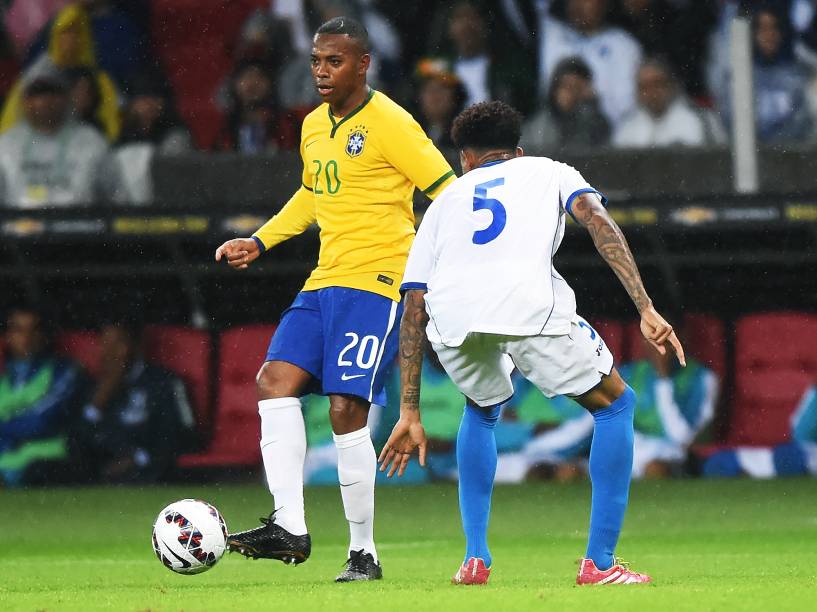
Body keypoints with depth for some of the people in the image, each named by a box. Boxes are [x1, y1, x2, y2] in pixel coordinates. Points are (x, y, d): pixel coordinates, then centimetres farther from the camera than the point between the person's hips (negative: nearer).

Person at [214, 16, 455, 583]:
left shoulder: (390, 124, -8)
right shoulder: (313, 127, 16)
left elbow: (450, 194, -8)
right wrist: (258, 243, 25)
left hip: (377, 281, -8)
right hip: (323, 282, 8)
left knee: (346, 409, -13)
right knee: (275, 381, -9)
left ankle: (364, 552, -3)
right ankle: (289, 528, -13)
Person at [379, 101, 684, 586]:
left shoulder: (447, 199, 36)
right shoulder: (548, 172, 33)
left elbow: (414, 305, 29)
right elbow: (598, 222, 10)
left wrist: (410, 413, 31)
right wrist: (646, 310, 2)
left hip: (452, 317, 3)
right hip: (529, 304, -3)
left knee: (482, 409, 35)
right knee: (616, 404, 20)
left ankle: (476, 558, 25)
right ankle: (600, 563, 12)